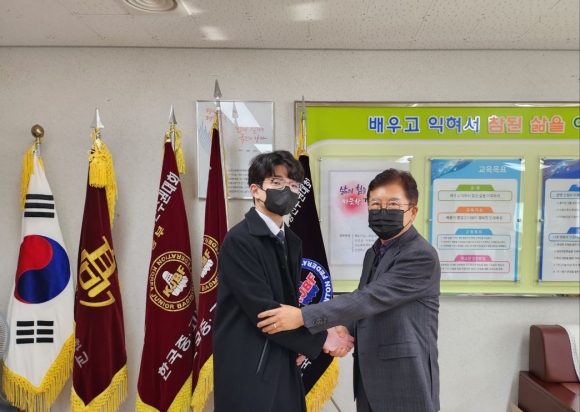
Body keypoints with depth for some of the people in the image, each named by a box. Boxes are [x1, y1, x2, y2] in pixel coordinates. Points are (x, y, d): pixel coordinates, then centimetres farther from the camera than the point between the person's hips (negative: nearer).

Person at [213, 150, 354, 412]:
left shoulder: (292, 242, 8)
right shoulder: (239, 240, -16)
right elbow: (262, 309, -21)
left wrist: (299, 345, -3)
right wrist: (319, 338, -13)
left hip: (283, 364, 7)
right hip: (248, 369, -7)